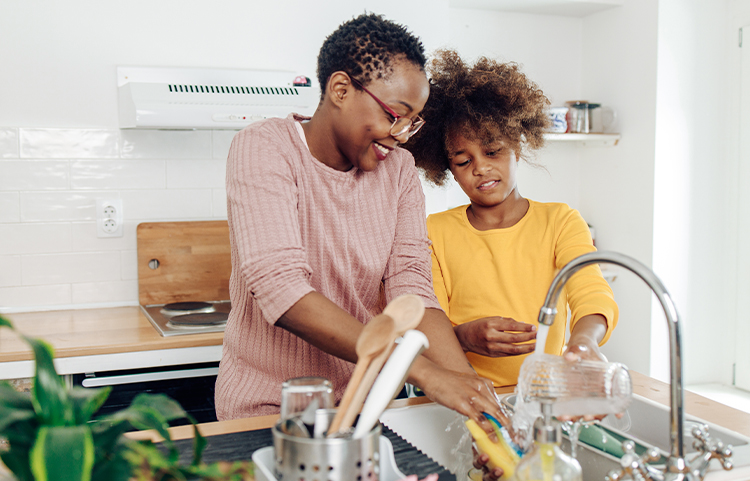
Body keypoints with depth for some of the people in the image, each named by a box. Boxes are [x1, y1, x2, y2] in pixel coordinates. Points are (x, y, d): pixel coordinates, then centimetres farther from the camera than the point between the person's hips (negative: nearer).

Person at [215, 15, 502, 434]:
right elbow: (282, 292, -27)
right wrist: (425, 373, -31)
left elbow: (412, 290, -8)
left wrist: (472, 389, -24)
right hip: (266, 406, -3)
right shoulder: (263, 149, -15)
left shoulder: (399, 170, 1)